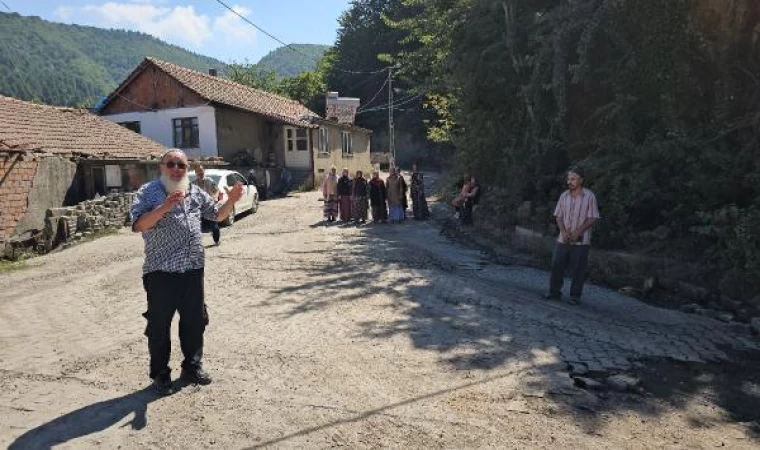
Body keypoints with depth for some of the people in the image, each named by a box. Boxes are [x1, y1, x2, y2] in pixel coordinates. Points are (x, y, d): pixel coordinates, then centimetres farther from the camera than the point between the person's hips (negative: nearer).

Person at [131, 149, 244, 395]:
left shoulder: (195, 192, 11)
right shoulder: (148, 192, -5)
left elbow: (218, 215, 21)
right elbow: (138, 225, -18)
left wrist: (231, 201, 2)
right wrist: (165, 206, -30)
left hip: (193, 269, 5)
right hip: (161, 272, -5)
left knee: (194, 321, 14)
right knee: (159, 325, 6)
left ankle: (192, 367, 30)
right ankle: (160, 374, 21)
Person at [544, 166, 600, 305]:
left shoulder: (589, 196, -7)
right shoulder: (564, 195, 4)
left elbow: (593, 218, -8)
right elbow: (558, 216, 7)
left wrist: (577, 232, -15)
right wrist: (563, 231, -9)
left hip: (581, 241, -3)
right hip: (563, 240, 4)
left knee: (578, 269, 3)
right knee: (556, 266, 4)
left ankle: (575, 296, 15)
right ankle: (554, 292, 18)